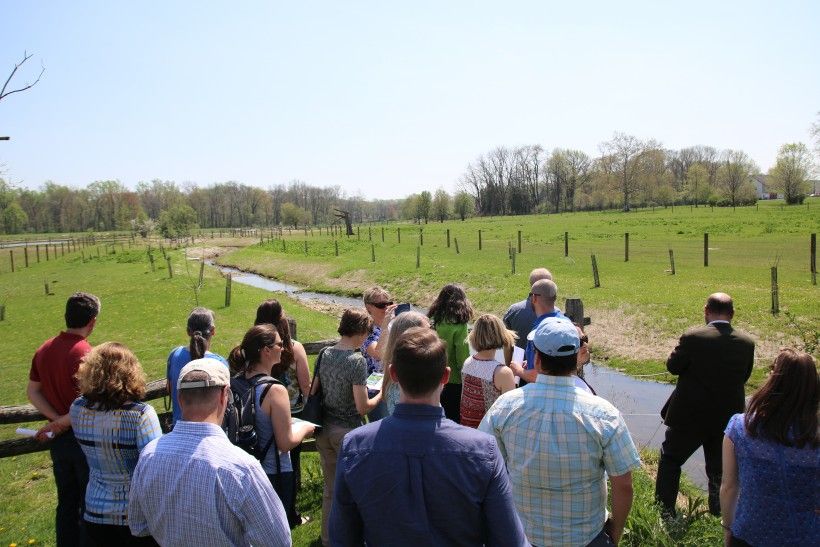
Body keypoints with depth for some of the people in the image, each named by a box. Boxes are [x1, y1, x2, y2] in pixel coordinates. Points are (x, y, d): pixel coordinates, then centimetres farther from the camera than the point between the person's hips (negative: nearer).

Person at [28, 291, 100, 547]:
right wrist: (61, 424, -11)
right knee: (90, 506, 8)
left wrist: (55, 419, -3)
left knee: (66, 503, 20)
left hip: (59, 440, 7)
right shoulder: (85, 354, -23)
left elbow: (32, 391, 6)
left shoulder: (44, 350, 0)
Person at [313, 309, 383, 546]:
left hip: (324, 429, 6)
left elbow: (313, 392, 6)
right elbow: (362, 407, -20)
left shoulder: (324, 354, 0)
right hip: (347, 431, -6)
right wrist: (381, 395, -4)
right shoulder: (357, 361, -19)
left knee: (330, 488, 20)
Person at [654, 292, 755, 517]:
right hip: (727, 419, 4)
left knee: (670, 460, 14)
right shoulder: (747, 342, -7)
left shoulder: (693, 337, -21)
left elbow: (672, 366, -9)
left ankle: (664, 513, 18)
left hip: (689, 416, -4)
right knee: (719, 470, 19)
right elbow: (744, 376, 5)